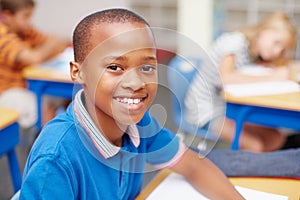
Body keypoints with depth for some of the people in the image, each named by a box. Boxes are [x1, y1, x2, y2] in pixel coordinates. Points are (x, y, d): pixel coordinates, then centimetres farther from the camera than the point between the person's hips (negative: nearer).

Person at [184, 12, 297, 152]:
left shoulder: (256, 50, 2)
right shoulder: (234, 41, -22)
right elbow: (225, 78, -38)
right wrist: (271, 78, -34)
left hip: (230, 107, 8)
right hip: (206, 110, -8)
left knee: (277, 139, 1)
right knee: (256, 145, -22)